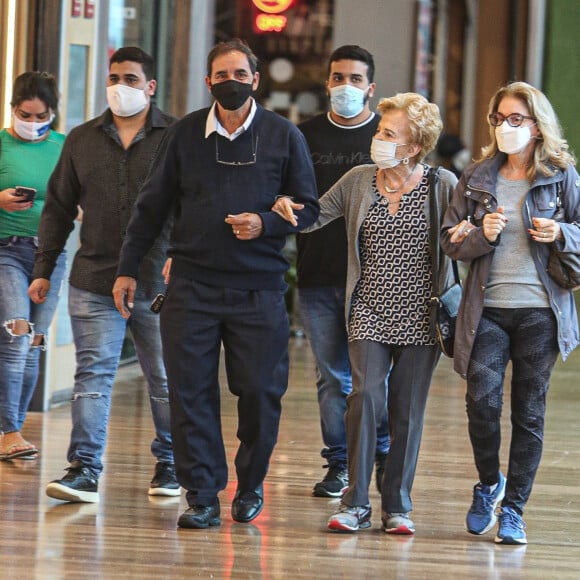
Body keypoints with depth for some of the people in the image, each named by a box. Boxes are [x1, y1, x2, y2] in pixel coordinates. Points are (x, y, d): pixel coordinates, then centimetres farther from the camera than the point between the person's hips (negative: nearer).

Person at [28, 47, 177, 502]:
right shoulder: (82, 140, 12)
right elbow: (59, 209, 16)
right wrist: (43, 270, 12)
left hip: (159, 285, -2)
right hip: (94, 284, 2)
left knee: (166, 379, 7)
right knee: (93, 374, -5)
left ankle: (169, 466, 19)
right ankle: (84, 471, -7)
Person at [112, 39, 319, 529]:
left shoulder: (283, 136, 3)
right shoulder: (185, 134, 6)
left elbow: (308, 208, 6)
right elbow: (152, 205, 11)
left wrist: (265, 224, -12)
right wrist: (128, 268, 8)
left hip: (259, 287, -1)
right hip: (193, 285, 1)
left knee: (260, 392, 2)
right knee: (190, 392, -1)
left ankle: (251, 485, 22)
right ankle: (202, 495, 6)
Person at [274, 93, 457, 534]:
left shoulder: (442, 185, -2)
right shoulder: (358, 181, 6)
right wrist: (285, 207, -10)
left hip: (421, 316, -1)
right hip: (370, 312, 1)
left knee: (408, 410, 4)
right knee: (365, 397, -13)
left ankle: (398, 506, 16)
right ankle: (356, 503, -5)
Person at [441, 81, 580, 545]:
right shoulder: (477, 178, 9)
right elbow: (450, 240, 8)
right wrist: (482, 235, -11)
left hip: (540, 311, -1)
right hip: (488, 310, 1)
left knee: (529, 411, 3)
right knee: (482, 400, -11)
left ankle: (513, 510, 13)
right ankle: (489, 483, 17)